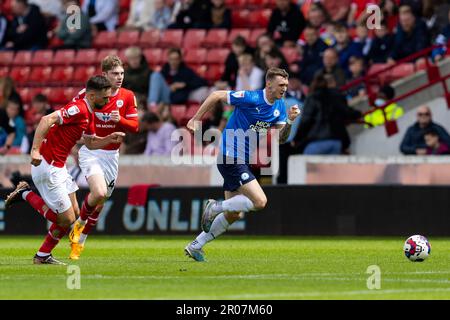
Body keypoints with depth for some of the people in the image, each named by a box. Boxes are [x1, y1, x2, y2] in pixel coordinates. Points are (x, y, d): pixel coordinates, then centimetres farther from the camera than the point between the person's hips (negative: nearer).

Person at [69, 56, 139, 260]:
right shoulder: (88, 93, -11)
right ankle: (79, 224, 3)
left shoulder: (128, 97, -2)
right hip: (90, 152, -4)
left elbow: (134, 126, -1)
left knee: (100, 202, 10)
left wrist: (120, 120, -21)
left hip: (111, 155, 4)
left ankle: (79, 241, 29)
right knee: (99, 193, -26)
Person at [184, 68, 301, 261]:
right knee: (260, 201, -19)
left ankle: (195, 246, 20)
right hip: (230, 157, -9)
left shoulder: (279, 107, 7)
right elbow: (216, 96, -13)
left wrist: (290, 121, -15)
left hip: (241, 161, 9)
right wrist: (196, 120, -14)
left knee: (234, 214, 12)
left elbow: (281, 138, 3)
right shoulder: (251, 99, -17)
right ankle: (216, 207, -4)